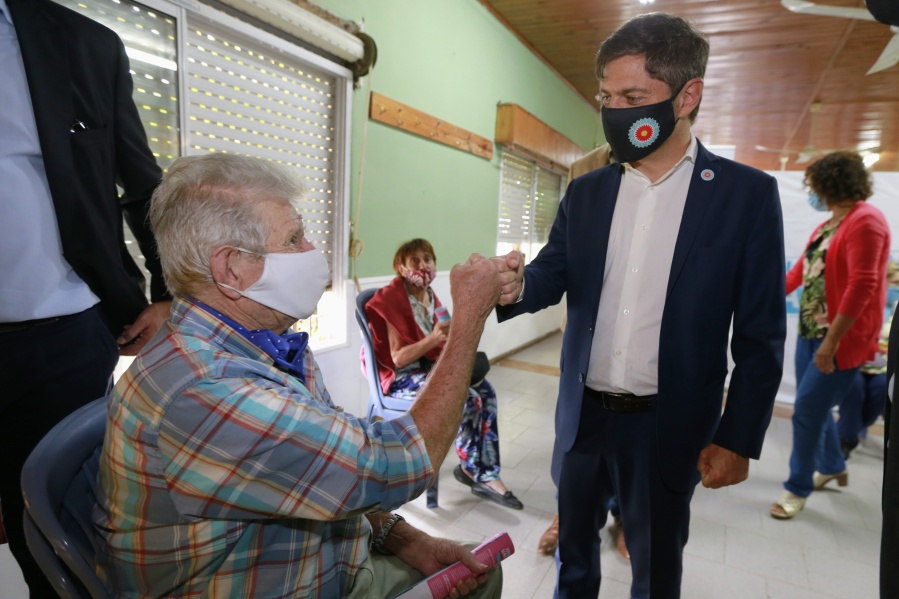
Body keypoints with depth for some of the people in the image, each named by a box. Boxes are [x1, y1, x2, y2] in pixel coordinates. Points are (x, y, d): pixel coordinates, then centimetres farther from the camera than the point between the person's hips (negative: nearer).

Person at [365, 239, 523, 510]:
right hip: (402, 376, -8)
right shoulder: (393, 300, -14)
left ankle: (486, 475, -9)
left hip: (430, 367, 8)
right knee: (468, 400, -24)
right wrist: (433, 339, -32)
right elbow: (398, 358, -19)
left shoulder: (430, 296, 8)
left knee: (485, 390, -13)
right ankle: (473, 469, 1)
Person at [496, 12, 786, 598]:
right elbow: (551, 275, 0)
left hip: (668, 424, -3)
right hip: (583, 414, 4)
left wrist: (738, 438, -7)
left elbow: (762, 334, -6)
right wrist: (511, 286, -24)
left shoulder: (748, 194, -7)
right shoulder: (585, 192, 4)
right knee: (573, 541, 24)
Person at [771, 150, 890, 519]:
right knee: (814, 407, 17)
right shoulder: (827, 225, 13)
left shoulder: (865, 221, -15)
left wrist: (832, 340, -24)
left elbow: (862, 285, -22)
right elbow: (800, 270, 20)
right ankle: (832, 467, 38)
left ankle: (798, 488, 13)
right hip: (811, 332, 8)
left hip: (841, 338, -8)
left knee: (808, 411, -3)